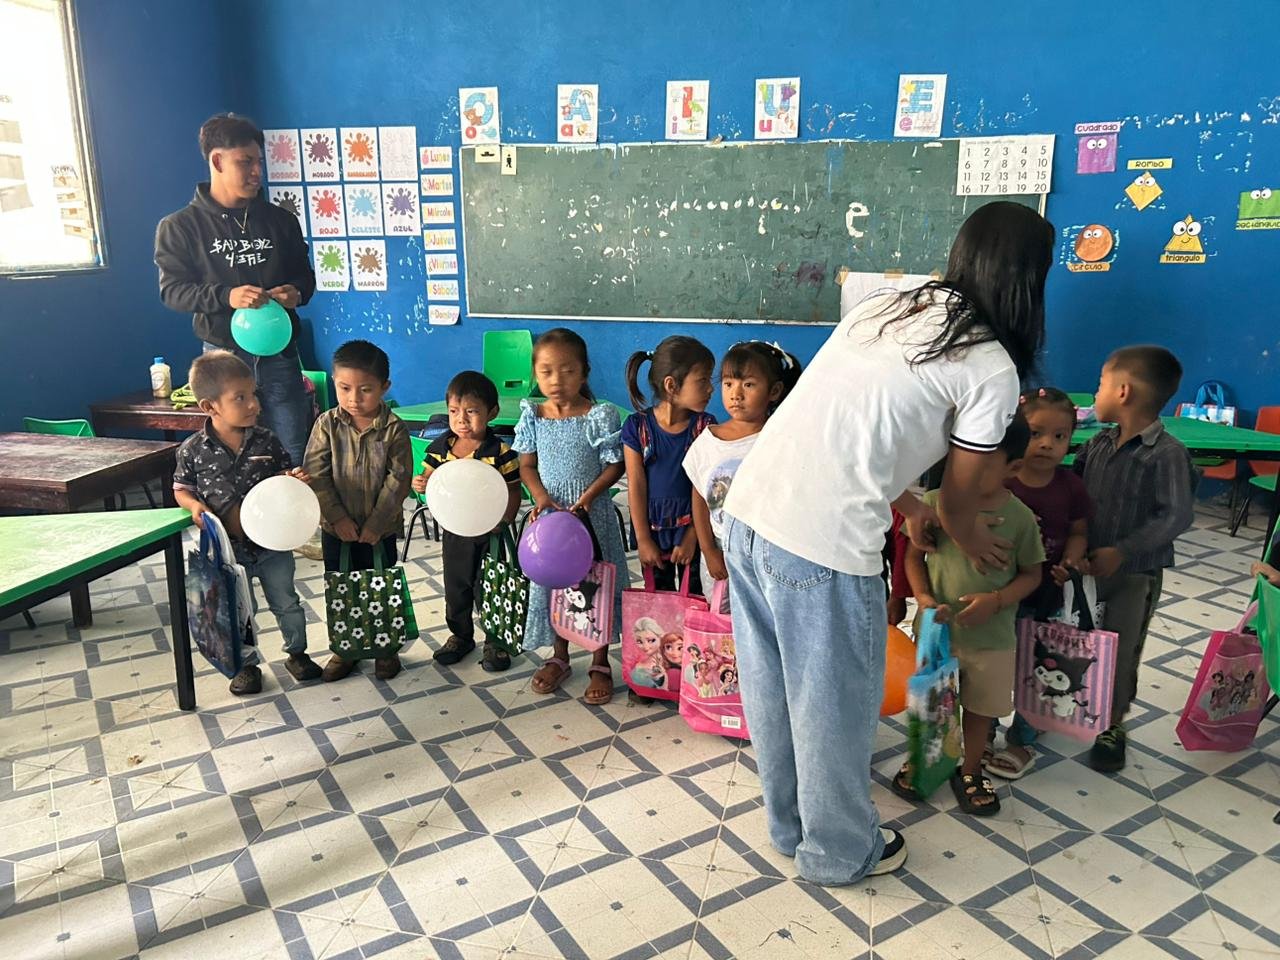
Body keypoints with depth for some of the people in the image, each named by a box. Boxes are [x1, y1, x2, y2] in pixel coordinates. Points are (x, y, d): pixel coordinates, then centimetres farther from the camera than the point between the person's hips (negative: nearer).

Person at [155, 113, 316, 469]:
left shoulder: (280, 220, 11)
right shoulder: (180, 226, 2)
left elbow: (305, 275, 18)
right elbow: (171, 289, -4)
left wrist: (296, 292, -8)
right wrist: (226, 296, -22)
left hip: (279, 355, 2)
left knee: (294, 458, 4)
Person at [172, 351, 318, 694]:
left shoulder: (266, 441, -8)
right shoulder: (193, 450, -11)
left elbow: (284, 475, 5)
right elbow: (181, 488, 2)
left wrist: (296, 478, -16)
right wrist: (194, 505, -17)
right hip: (228, 548, -1)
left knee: (286, 603, 15)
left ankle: (297, 653, 36)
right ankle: (247, 665, 34)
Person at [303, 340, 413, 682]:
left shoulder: (394, 429, -12)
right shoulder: (327, 425, -7)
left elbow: (398, 481, -13)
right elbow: (316, 474, -8)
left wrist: (375, 524, -15)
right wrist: (337, 517, -14)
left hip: (380, 529, -2)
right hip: (336, 527, 2)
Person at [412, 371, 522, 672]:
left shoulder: (500, 451, -16)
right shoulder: (440, 447, -2)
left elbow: (513, 490, -12)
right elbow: (430, 479, 9)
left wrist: (504, 520, -25)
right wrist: (420, 484, -13)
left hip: (490, 533, -4)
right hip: (454, 531, 4)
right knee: (456, 588, 18)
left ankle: (495, 641, 27)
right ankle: (460, 635, 38)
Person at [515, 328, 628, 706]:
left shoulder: (600, 416, -12)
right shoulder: (533, 416, -2)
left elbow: (614, 466, -9)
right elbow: (527, 465, 3)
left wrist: (589, 495, -22)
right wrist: (541, 496, -14)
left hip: (592, 515, -3)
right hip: (550, 515, 3)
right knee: (552, 584, 13)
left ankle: (601, 663, 23)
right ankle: (559, 656, 33)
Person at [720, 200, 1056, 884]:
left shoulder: (883, 308, 17)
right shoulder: (993, 370, -2)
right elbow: (958, 499, 8)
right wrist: (976, 544, 30)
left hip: (748, 511, 8)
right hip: (823, 547, -7)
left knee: (771, 689, 23)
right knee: (834, 708, 15)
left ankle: (790, 826, 46)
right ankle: (839, 852, 39)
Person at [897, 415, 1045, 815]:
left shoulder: (1020, 518, -11)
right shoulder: (936, 503, -12)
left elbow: (1030, 574, -1)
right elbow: (914, 555, -3)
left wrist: (996, 600, -18)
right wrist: (923, 596, -18)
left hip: (991, 636, 0)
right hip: (936, 629, 0)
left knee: (981, 706, 18)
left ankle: (970, 771, 40)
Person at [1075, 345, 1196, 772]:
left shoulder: (1167, 454, -20)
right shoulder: (1098, 443, 1)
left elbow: (1176, 516, -23)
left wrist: (1122, 552, -26)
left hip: (1135, 575, -6)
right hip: (1085, 565, 6)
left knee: (1119, 653, 8)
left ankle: (1112, 726, 26)